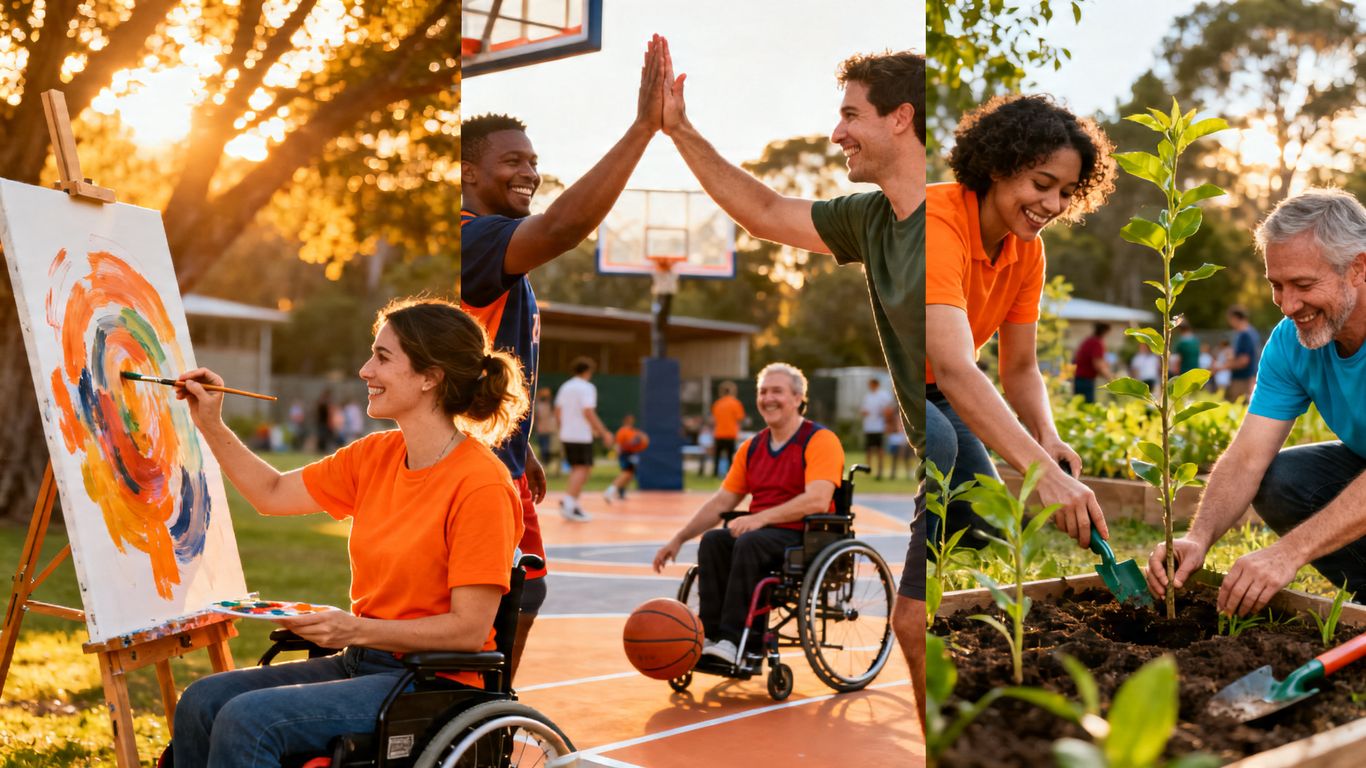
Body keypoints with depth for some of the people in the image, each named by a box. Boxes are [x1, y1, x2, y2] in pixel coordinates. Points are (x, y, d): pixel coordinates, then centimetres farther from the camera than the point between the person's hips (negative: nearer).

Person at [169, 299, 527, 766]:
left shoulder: (481, 485, -19)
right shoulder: (376, 456, 6)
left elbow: (469, 629, -19)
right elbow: (273, 494, 19)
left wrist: (356, 630, -24)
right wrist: (210, 426, 10)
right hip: (360, 663, 8)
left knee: (247, 719, -22)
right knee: (202, 701, -5)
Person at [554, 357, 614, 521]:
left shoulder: (565, 387, 12)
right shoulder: (587, 388, -10)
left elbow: (557, 412, 14)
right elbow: (588, 413, -19)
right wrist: (604, 433, -15)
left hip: (566, 435, 8)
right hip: (582, 436, -8)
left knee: (576, 469, 16)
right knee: (582, 469, -5)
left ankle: (573, 507, 11)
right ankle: (568, 501, -19)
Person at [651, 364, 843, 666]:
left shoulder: (820, 440, -6)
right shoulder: (751, 447, 15)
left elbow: (818, 500, -21)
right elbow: (722, 501, 16)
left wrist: (761, 518, -28)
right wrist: (679, 538, 5)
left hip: (805, 536, -6)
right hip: (760, 531, 6)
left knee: (749, 544, -34)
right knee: (712, 541, -22)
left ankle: (733, 640, -33)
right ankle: (710, 635, -26)